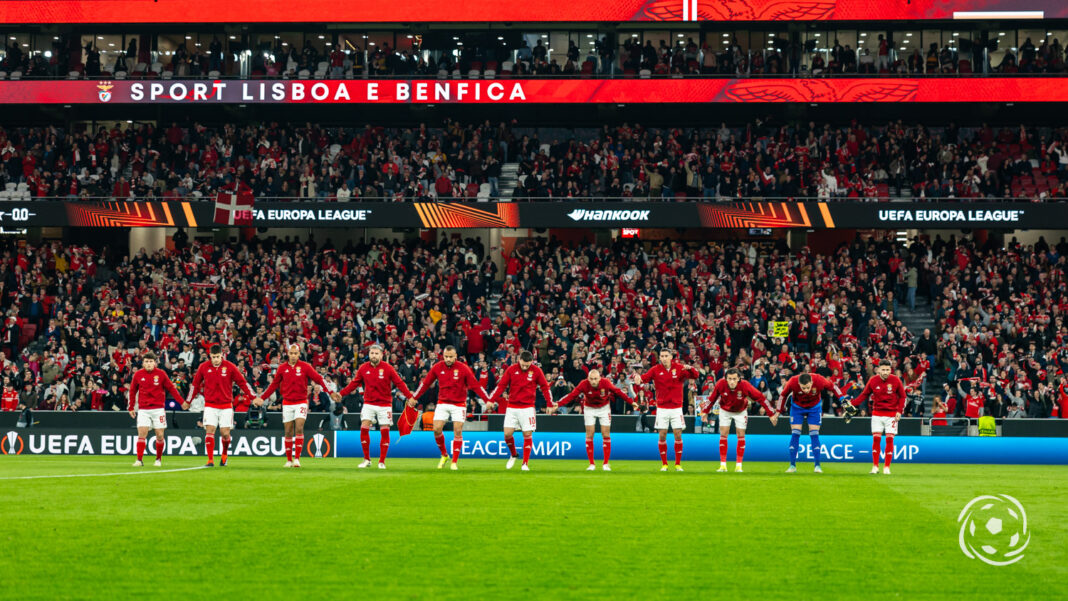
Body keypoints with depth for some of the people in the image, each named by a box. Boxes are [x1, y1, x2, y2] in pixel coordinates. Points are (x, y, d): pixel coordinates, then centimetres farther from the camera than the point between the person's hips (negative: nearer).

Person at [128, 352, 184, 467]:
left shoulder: (161, 373, -1)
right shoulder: (138, 374, 2)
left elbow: (171, 388, 4)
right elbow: (132, 391, 12)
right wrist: (131, 408, 11)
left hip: (158, 409, 0)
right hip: (143, 409, 0)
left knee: (160, 435, 1)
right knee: (141, 434, -11)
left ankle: (159, 459, 18)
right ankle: (139, 460, -9)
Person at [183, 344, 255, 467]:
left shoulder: (230, 367, -4)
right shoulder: (204, 367, -1)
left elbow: (242, 382, 2)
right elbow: (195, 384, 11)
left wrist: (253, 397, -2)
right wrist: (188, 401, 17)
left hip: (226, 405, -1)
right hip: (210, 405, 1)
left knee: (225, 433, -1)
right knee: (209, 431, -11)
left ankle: (224, 455, 26)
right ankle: (210, 460, -9)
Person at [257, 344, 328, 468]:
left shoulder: (305, 366, -3)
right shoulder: (282, 368, 3)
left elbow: (318, 379, -5)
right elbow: (274, 384, 13)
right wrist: (262, 398, 13)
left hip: (301, 402, -2)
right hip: (287, 403, 2)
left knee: (299, 428, -15)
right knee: (288, 431, 3)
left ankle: (297, 458, -15)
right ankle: (289, 460, 11)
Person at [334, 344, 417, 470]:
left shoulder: (388, 368, -7)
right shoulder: (363, 368, 0)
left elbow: (399, 383, -6)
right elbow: (354, 383, 8)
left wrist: (409, 396, -14)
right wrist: (341, 394, 0)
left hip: (384, 404, -1)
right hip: (369, 403, 1)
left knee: (385, 431, -2)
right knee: (364, 428, -11)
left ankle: (382, 461, 9)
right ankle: (366, 459, 0)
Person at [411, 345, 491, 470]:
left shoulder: (463, 368, -10)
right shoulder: (437, 367, -3)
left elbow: (475, 385, -8)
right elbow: (425, 383, 8)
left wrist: (487, 400, -13)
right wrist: (414, 397, 9)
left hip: (459, 404, -2)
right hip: (442, 403, 2)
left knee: (458, 431, -6)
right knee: (437, 429, -8)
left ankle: (454, 462, 4)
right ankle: (444, 455, 15)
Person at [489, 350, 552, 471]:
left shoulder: (536, 371, -4)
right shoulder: (512, 369, -2)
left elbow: (545, 387, 5)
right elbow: (501, 385, 2)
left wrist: (550, 404, 1)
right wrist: (491, 400, -5)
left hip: (527, 408, -1)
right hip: (512, 406, 1)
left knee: (527, 434, -3)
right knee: (507, 433, -5)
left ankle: (525, 463, 5)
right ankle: (513, 455, 21)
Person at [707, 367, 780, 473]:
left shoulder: (745, 386, -34)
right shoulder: (721, 384, -30)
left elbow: (760, 398, -26)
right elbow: (712, 398, -11)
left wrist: (772, 414, -24)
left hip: (740, 412, -1)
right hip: (725, 411, 1)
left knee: (741, 435, 0)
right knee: (723, 435, -4)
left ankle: (738, 465, 8)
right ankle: (723, 465, 1)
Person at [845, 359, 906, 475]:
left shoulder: (896, 380, -8)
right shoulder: (873, 380, -5)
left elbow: (902, 396, 2)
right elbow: (864, 394, 4)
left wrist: (899, 411, -8)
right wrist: (852, 403, -9)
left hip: (891, 414, -1)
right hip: (877, 413, 1)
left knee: (889, 439, -4)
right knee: (876, 438, -5)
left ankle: (887, 467, 3)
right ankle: (875, 466, 2)